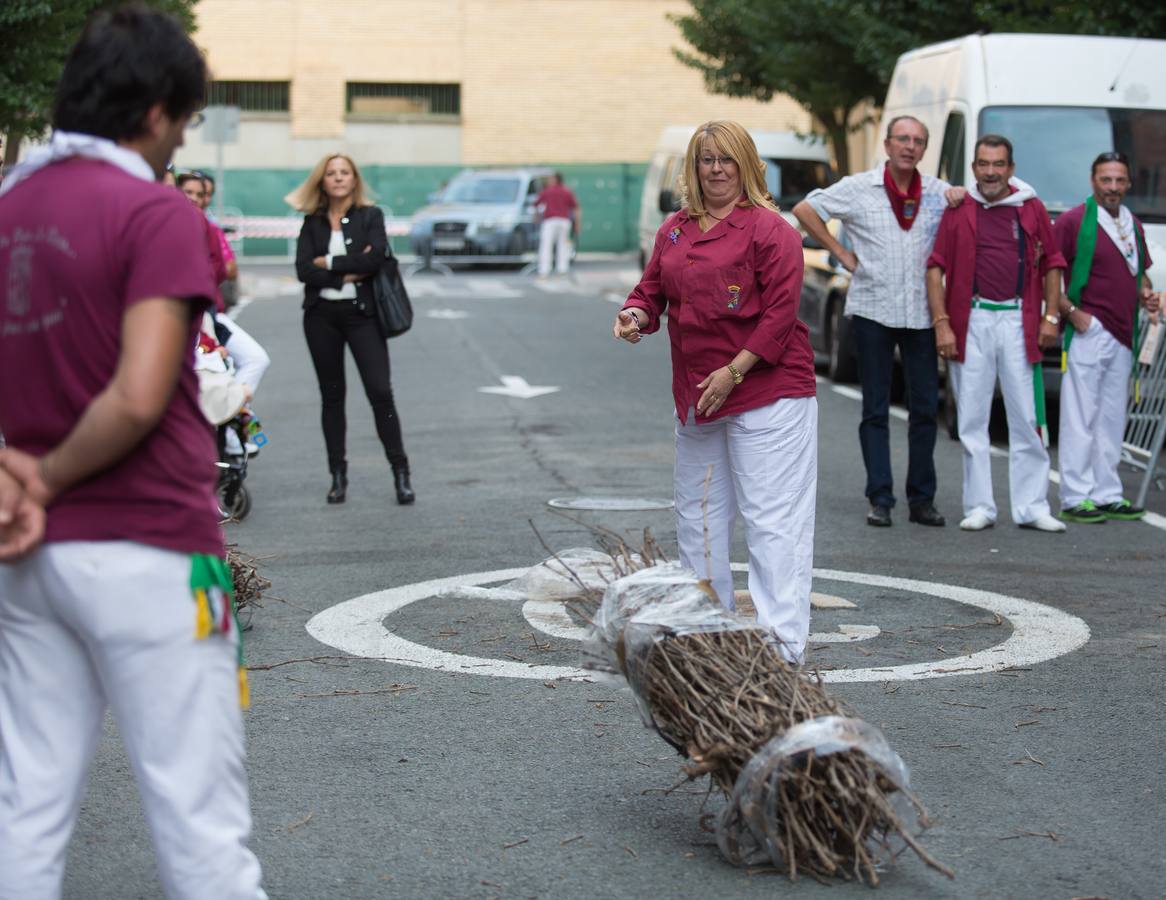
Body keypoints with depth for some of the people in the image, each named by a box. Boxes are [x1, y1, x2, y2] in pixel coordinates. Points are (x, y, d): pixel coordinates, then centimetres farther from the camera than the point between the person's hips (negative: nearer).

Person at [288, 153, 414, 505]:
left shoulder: (370, 216, 3)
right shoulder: (312, 222, 8)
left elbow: (376, 257, -15)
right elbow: (304, 270, -6)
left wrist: (330, 263, -10)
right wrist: (350, 273, -12)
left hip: (362, 314, -2)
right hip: (322, 316, 3)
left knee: (380, 392, -9)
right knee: (331, 395, 7)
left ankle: (400, 472, -3)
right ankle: (338, 475, 14)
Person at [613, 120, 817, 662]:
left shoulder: (768, 228, -9)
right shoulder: (674, 230, 12)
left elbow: (780, 312, -14)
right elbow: (653, 286, 18)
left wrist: (734, 372, -17)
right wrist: (637, 313, -5)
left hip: (767, 391, -8)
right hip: (695, 396, 8)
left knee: (772, 518, -8)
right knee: (697, 517, 16)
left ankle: (782, 646, -7)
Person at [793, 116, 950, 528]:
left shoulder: (939, 192, 7)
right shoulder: (859, 188, 1)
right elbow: (805, 210, 5)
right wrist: (841, 254, 1)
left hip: (922, 313, 2)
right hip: (873, 311, -2)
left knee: (925, 408, 3)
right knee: (875, 410, 1)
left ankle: (922, 499, 11)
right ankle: (880, 499, 4)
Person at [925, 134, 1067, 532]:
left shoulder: (1032, 209, 7)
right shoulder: (958, 210, 3)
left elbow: (1052, 264, 12)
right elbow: (936, 267, 2)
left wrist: (1050, 317, 4)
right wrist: (941, 323, -5)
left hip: (1019, 321, 1)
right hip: (971, 322, 0)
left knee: (1027, 417, 1)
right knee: (972, 418, 3)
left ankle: (1031, 507, 7)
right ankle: (979, 507, 10)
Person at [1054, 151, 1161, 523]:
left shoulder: (1133, 225, 16)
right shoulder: (1073, 221, -7)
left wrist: (1146, 294, 8)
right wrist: (1070, 312, -15)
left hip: (1123, 337, 8)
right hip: (1088, 333, -7)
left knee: (1112, 419, 12)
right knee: (1081, 418, -6)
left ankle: (1107, 495, 18)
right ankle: (1075, 498, -3)